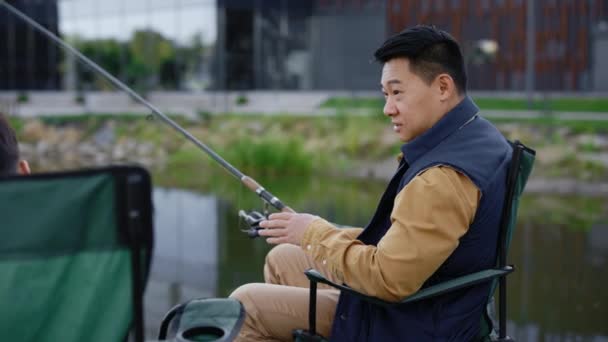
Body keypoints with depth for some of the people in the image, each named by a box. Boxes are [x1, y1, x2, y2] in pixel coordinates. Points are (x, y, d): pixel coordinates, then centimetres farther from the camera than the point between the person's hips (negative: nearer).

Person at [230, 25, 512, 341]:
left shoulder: (444, 177, -31)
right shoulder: (478, 136, 3)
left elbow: (388, 280, -29)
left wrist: (316, 234, -15)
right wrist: (330, 235, 6)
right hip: (430, 302, 10)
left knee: (245, 304, -5)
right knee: (282, 259, 21)